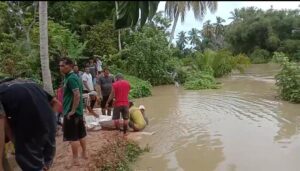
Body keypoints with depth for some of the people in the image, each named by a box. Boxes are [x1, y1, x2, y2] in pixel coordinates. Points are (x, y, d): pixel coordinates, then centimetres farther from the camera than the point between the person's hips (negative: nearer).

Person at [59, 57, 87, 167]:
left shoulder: (71, 78, -17)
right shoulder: (74, 77, 13)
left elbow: (77, 95, -26)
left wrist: (72, 111, -21)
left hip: (71, 112, -9)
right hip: (79, 111, 9)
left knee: (72, 137, 0)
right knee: (81, 134, 17)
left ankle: (75, 160, 8)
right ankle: (84, 154, 29)